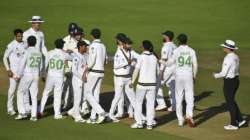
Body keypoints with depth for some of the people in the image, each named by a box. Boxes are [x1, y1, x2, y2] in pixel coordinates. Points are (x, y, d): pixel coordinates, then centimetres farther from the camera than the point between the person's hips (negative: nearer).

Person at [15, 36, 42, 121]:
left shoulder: (27, 51, -11)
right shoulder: (39, 52, 6)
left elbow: (22, 64, -13)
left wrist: (18, 75, -5)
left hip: (26, 75, -5)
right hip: (36, 76, 5)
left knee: (20, 93, 7)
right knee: (34, 96, 7)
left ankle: (22, 112, -2)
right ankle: (34, 116, 5)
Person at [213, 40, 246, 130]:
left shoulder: (228, 58, -22)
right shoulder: (236, 57, 6)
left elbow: (223, 73, -21)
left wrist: (216, 75, -1)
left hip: (229, 82, -9)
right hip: (236, 80, 9)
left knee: (230, 103, 4)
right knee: (231, 101, 22)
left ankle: (234, 124, 14)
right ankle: (240, 120, 19)